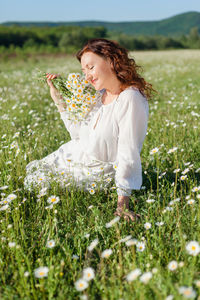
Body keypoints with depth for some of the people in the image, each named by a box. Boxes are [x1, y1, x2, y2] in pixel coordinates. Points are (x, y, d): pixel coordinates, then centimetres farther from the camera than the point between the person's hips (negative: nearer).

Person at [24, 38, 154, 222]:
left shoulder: (130, 99, -28)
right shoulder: (100, 93, -1)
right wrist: (59, 99, 0)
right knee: (30, 171, 17)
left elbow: (128, 156, -29)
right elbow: (78, 133, 4)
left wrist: (122, 204, -29)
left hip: (96, 172, -7)